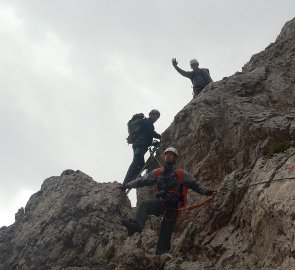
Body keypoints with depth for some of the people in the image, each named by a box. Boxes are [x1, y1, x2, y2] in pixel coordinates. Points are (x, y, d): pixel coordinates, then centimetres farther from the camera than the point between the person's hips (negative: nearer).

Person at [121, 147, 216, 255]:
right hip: (160, 202, 2)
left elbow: (195, 184, 4)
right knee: (143, 204, -28)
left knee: (165, 233, -5)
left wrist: (206, 191, -12)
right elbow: (142, 180, 19)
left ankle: (161, 253, 5)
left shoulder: (181, 174, 8)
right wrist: (127, 185, 16)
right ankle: (136, 225, -51)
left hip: (173, 206, -1)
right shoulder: (157, 172, 15)